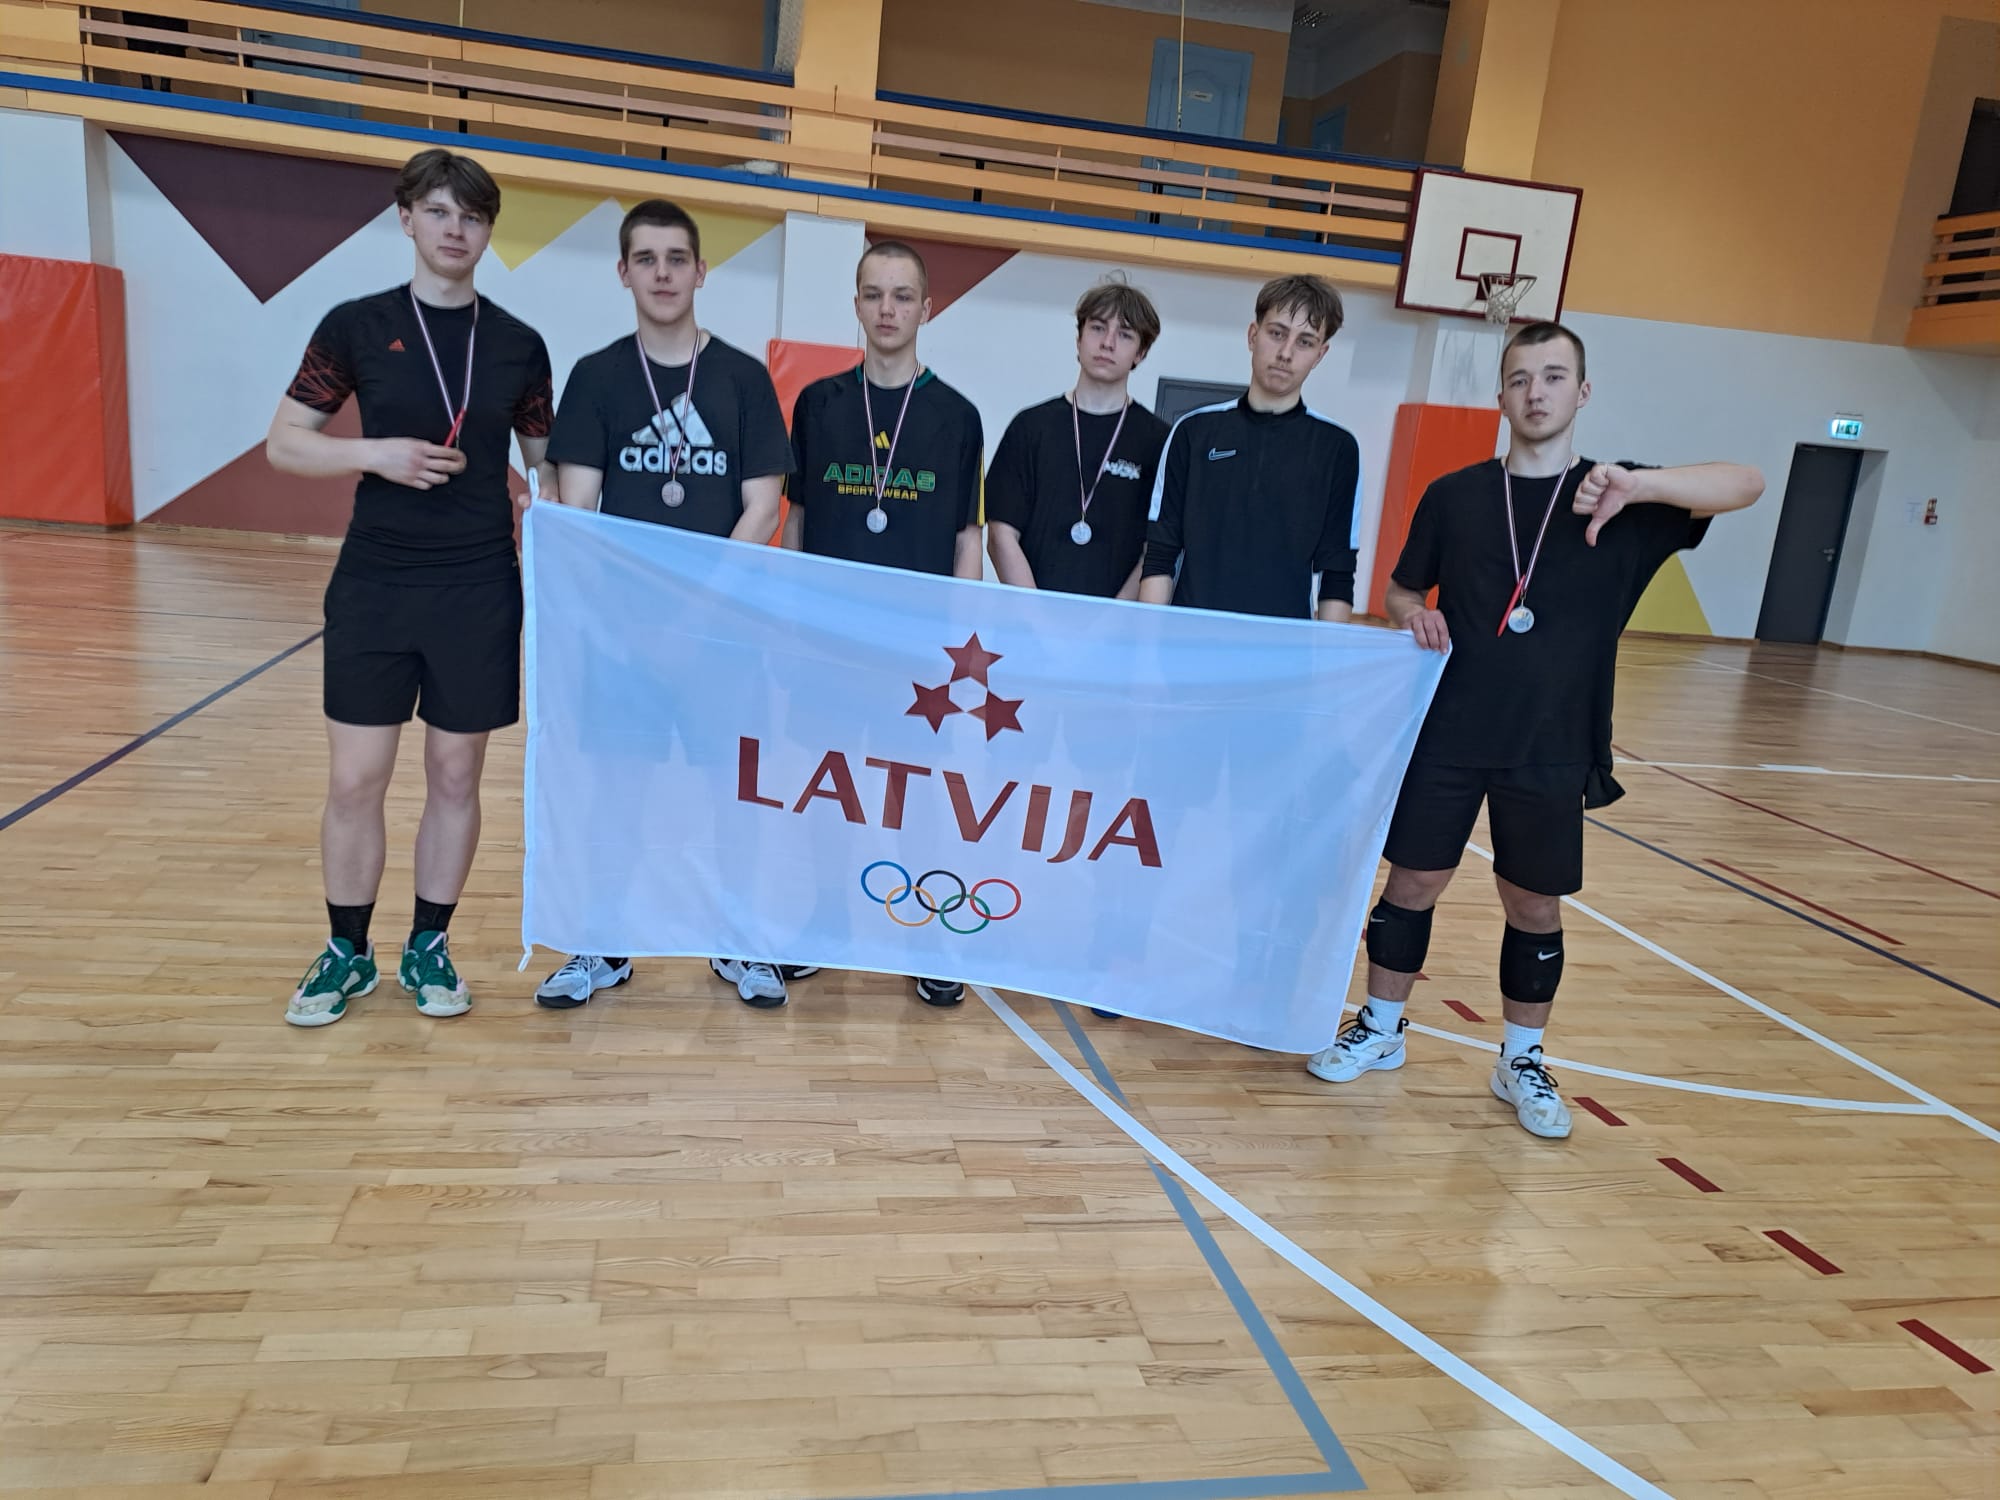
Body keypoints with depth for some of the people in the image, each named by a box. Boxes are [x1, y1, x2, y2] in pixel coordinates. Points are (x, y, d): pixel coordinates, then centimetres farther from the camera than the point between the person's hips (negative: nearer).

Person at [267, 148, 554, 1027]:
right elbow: (283, 442, 1)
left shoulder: (519, 345, 5)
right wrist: (376, 453, -15)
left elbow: (545, 461, 14)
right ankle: (347, 954, 23)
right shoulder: (357, 326, 0)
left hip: (480, 588, 1)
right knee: (355, 781, 3)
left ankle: (428, 948, 25)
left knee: (456, 777, 8)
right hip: (375, 585, -1)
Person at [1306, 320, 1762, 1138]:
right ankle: (1379, 1029, 26)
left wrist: (1637, 484, -30)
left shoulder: (1621, 501, -1)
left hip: (1552, 750, 0)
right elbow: (1399, 589, 13)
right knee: (1413, 881, 6)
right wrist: (1413, 615, -11)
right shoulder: (1453, 496, 2)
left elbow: (1746, 484, -13)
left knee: (1535, 905, 9)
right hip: (1448, 737, 0)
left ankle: (1522, 1062, 27)